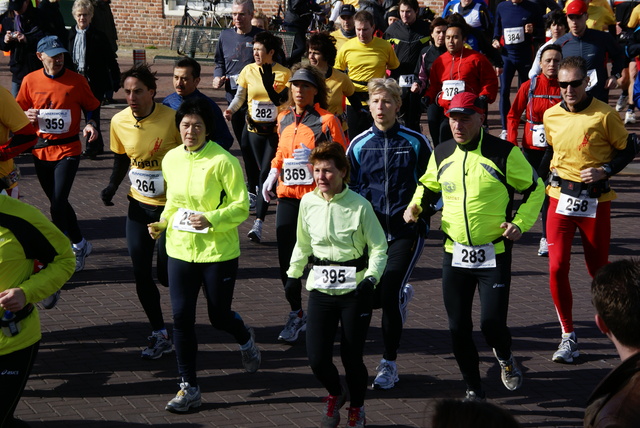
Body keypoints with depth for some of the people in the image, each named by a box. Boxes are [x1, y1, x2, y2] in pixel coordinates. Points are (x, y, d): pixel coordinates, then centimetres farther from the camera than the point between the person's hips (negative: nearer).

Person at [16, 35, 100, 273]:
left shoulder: (76, 81, -7)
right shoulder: (30, 81, -1)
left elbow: (90, 108, 5)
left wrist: (91, 125, -14)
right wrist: (27, 116, -11)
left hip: (68, 149, -4)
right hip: (41, 151, 4)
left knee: (58, 202, -14)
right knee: (57, 202, 14)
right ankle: (80, 245, 32)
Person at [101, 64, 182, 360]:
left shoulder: (172, 119, -18)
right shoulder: (119, 122, -4)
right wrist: (112, 186, -4)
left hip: (171, 205, -4)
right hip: (139, 205, 4)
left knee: (167, 274, -4)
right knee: (141, 274, 3)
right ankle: (159, 335, 18)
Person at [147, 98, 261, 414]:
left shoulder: (223, 161, -14)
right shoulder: (171, 159, 4)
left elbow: (241, 207, -12)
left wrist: (211, 219, -27)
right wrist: (162, 223, 2)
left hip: (218, 251, -4)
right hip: (180, 249, 5)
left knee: (219, 317, 8)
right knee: (182, 318, 1)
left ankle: (245, 340, 44)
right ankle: (189, 387, 13)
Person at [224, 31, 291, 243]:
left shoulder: (284, 73, -5)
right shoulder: (248, 71, 2)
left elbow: (290, 101, 1)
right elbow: (240, 96, 10)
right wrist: (231, 109, -8)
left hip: (275, 130, -3)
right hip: (254, 128, 3)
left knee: (266, 173, -10)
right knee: (262, 170, 11)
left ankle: (258, 224, -12)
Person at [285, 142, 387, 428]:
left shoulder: (359, 206, -11)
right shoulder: (308, 203, 1)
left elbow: (379, 247, -5)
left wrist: (371, 277, -18)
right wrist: (294, 273, 15)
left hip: (355, 290, -3)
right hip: (320, 289, 3)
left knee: (352, 357, 0)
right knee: (317, 358, -4)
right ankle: (335, 394, 30)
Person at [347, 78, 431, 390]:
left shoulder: (415, 142, -2)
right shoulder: (359, 145, 5)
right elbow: (349, 187, 15)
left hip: (407, 230, -3)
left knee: (388, 294, -13)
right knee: (370, 297, 2)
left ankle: (389, 364, 2)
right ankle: (403, 294, 39)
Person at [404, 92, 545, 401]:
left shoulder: (504, 153, -9)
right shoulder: (441, 155, 4)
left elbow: (534, 189, 1)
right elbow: (428, 187, 22)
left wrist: (521, 223, -11)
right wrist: (415, 206, 2)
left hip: (494, 255, -4)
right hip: (455, 255, 4)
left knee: (492, 323, -9)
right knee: (458, 328, 5)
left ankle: (505, 358, 27)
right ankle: (474, 389, 22)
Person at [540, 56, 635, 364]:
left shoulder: (604, 115, -11)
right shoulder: (551, 116, 2)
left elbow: (627, 150, -2)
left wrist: (605, 171, -16)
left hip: (595, 202, -3)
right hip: (560, 199, 3)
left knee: (598, 269, 6)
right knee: (557, 268, -7)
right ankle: (568, 336, 5)